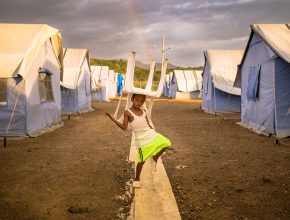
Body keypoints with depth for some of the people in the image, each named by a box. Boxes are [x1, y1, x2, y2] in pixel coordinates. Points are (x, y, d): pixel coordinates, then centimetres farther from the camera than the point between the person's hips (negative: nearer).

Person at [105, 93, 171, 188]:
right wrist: (112, 118, -21)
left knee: (166, 143, -2)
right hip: (141, 139, -5)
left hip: (151, 134, 5)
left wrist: (155, 132, 12)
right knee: (142, 160, 2)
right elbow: (124, 127, -15)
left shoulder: (144, 111, 6)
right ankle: (137, 179, 22)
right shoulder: (128, 112, -10)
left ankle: (155, 158, 19)